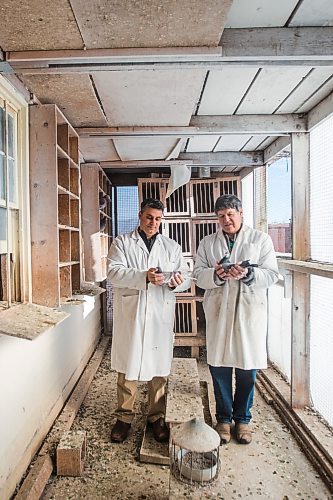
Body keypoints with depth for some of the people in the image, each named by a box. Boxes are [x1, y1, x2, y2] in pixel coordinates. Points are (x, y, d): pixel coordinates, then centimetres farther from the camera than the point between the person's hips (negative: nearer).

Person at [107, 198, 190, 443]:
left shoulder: (173, 247, 13)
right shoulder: (122, 242, 7)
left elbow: (186, 277, 9)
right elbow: (114, 272, -8)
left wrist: (177, 281, -16)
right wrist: (144, 277, -23)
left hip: (161, 315, 2)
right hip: (129, 314, -1)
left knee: (159, 367, 8)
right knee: (127, 367, 7)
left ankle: (157, 417, 26)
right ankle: (125, 417, 25)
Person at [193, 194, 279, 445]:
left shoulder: (261, 239, 5)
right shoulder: (207, 243, 10)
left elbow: (271, 274, -2)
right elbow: (198, 274, 2)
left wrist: (248, 274, -20)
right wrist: (216, 275, -19)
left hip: (250, 310, -1)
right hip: (218, 311, 2)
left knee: (247, 367, 8)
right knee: (219, 365, 7)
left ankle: (243, 418, 29)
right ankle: (224, 418, 28)